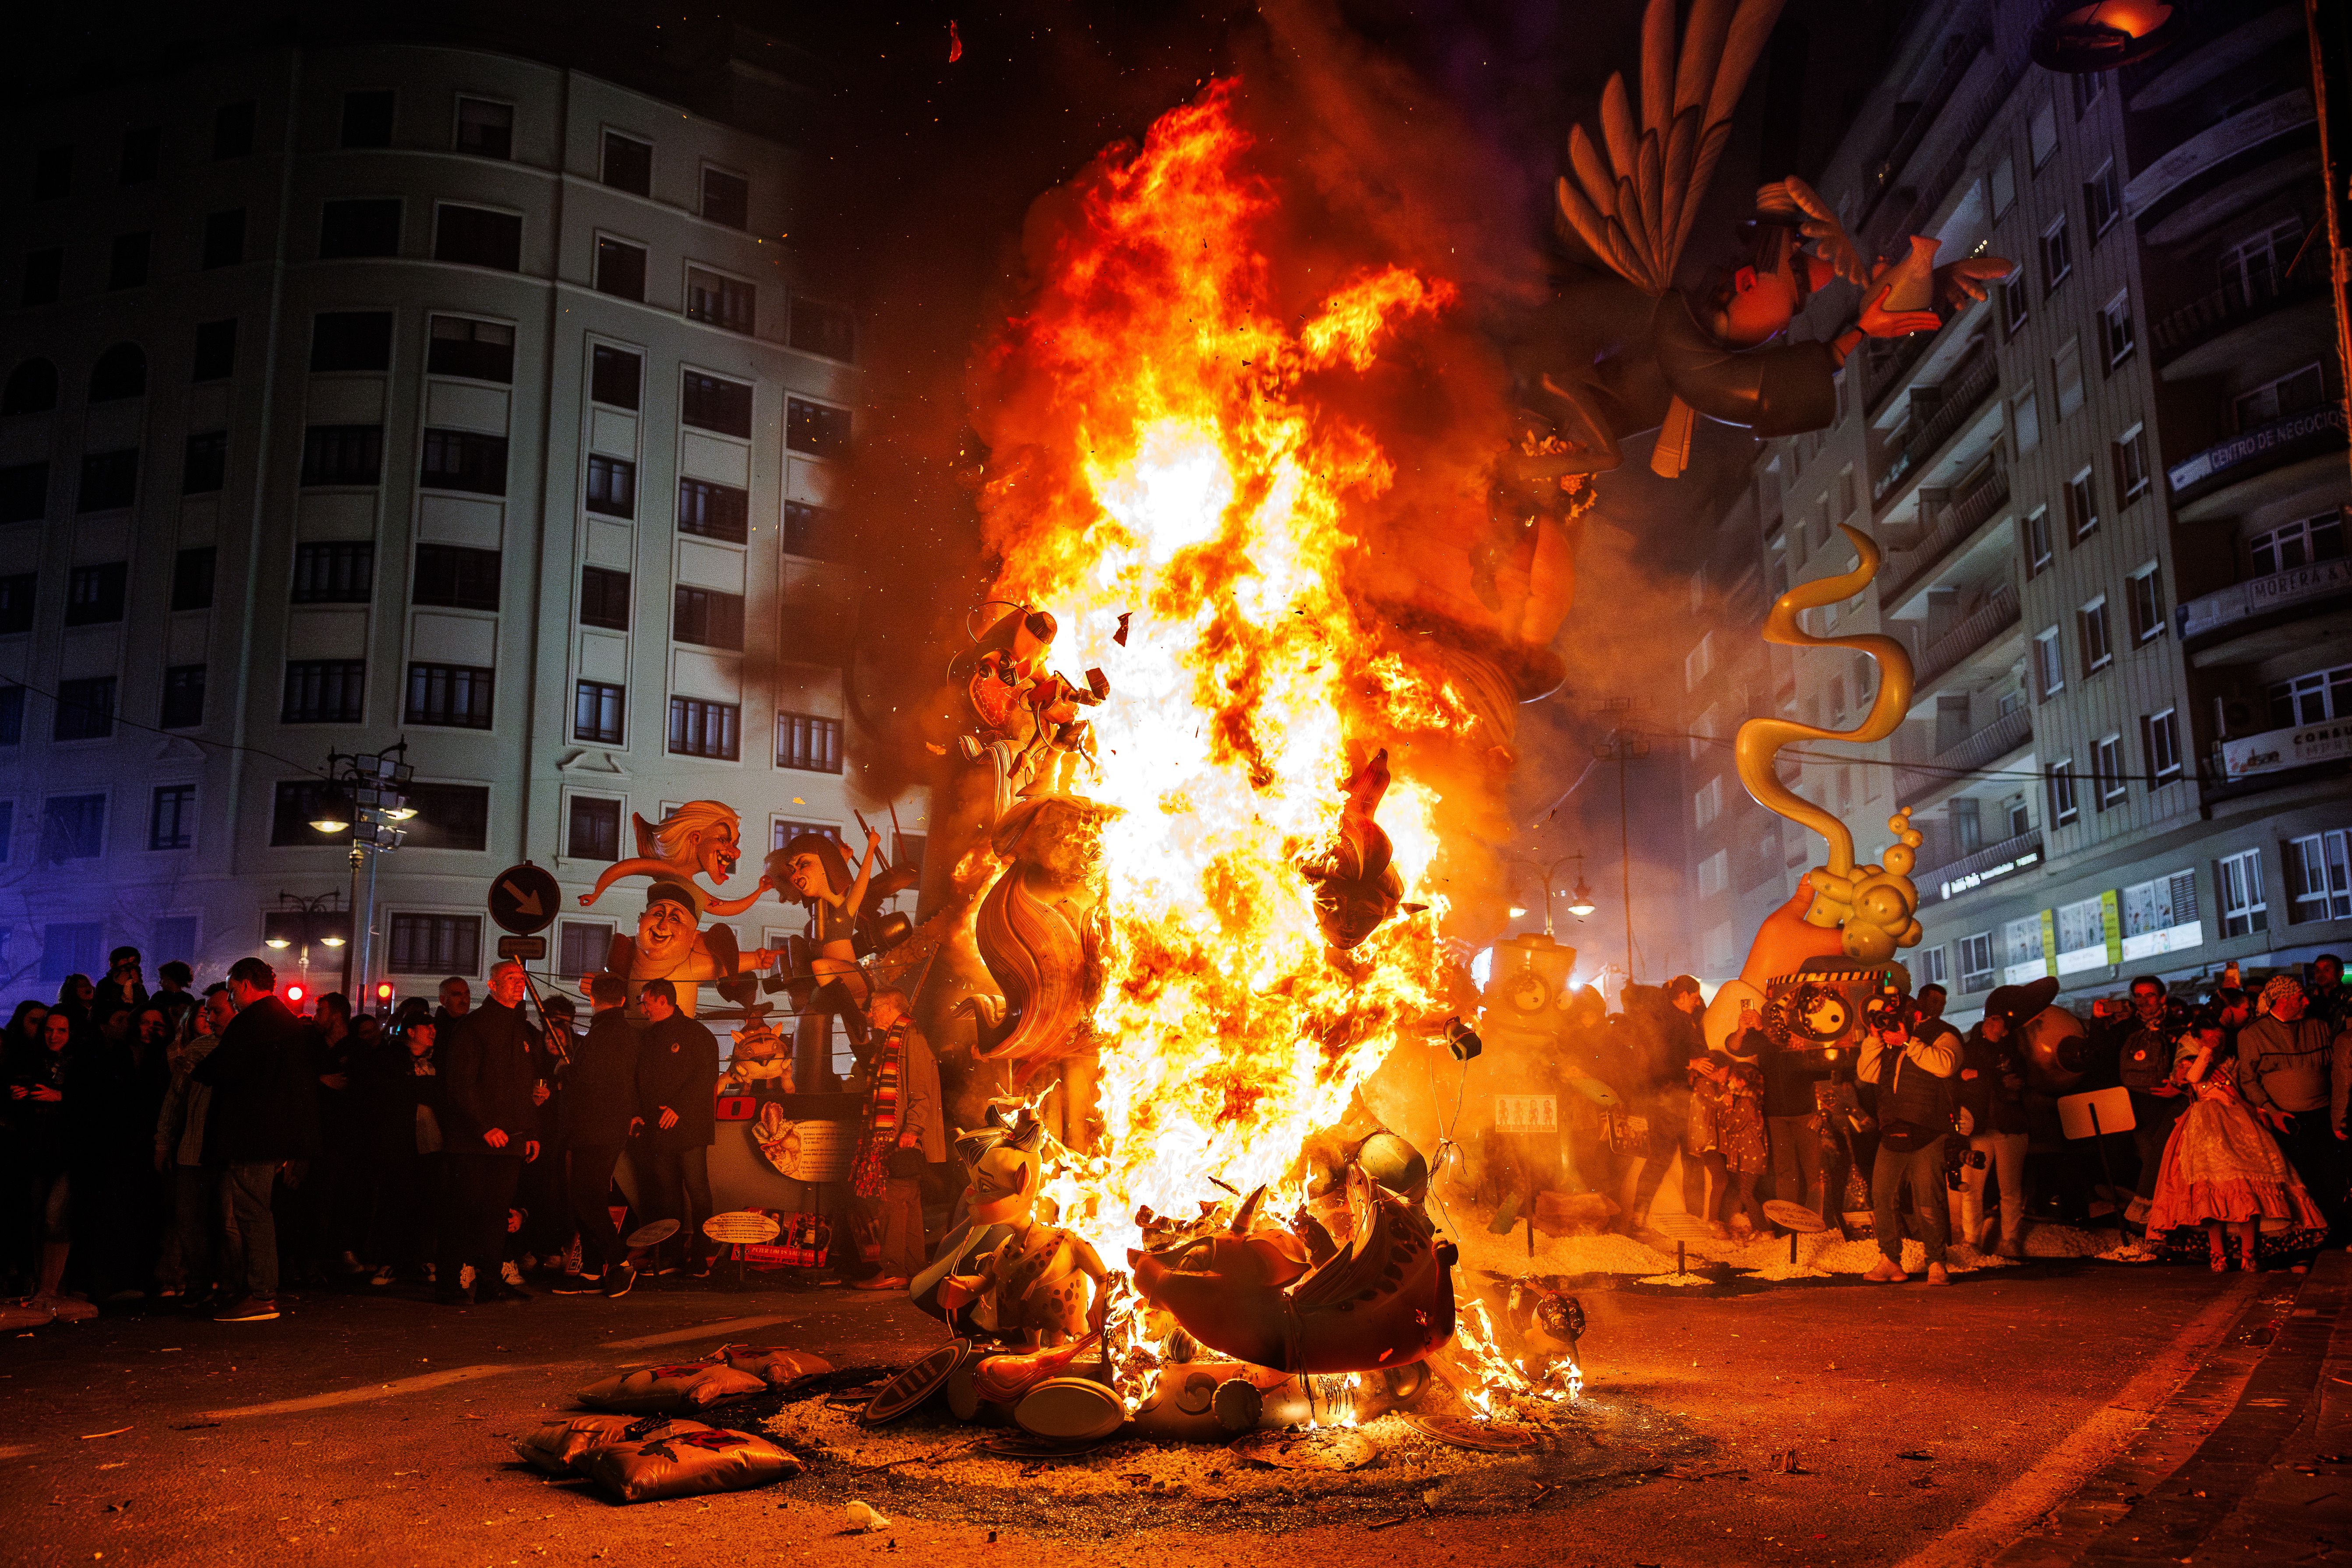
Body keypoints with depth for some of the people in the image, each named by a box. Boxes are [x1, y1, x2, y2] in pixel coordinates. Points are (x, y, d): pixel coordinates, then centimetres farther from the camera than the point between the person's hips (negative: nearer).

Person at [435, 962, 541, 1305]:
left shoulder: (525, 1033, 18)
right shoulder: (472, 1026, -3)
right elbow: (460, 1083, -11)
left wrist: (532, 1132, 14)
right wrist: (485, 1127, -17)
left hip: (510, 1140, 6)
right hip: (473, 1139, -6)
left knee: (498, 1212, 7)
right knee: (463, 1211, -3)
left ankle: (491, 1281, 11)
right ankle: (450, 1283, 3)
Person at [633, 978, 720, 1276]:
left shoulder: (697, 1034, -2)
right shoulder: (646, 1038, 18)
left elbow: (707, 1077, -10)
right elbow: (638, 1081, 21)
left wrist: (679, 1108, -15)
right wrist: (637, 1114, 6)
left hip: (689, 1126, -6)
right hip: (658, 1128, 6)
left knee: (697, 1189, -6)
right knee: (666, 1191, 6)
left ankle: (701, 1256, -2)